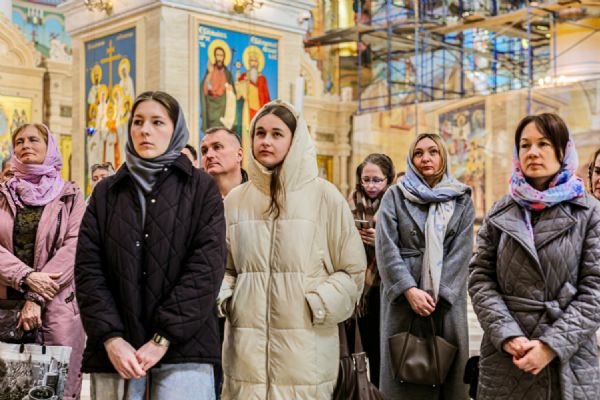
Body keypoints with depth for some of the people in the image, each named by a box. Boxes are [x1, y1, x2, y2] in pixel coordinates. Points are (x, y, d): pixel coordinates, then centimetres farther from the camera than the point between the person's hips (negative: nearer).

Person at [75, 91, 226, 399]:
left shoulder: (201, 188, 6)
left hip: (182, 351, -2)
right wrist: (112, 338, -9)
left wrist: (163, 338, -11)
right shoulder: (106, 193, 14)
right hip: (115, 350, 3)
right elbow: (88, 268, 5)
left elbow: (207, 267, -4)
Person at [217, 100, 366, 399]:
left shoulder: (324, 196, 0)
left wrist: (316, 306, -10)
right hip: (246, 344, 3)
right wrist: (223, 299, 2)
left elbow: (352, 270, 2)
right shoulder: (235, 200, 10)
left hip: (305, 346, -2)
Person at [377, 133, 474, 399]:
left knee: (446, 368, 4)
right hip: (403, 298, -1)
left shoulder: (461, 200, 8)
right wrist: (410, 289, -16)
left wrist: (438, 294, -12)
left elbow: (461, 252, -1)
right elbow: (386, 248, -5)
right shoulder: (395, 196, 5)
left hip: (446, 299, 1)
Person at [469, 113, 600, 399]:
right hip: (504, 358, 2)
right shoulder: (501, 213, 7)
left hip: (570, 361, -1)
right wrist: (507, 335, -11)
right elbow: (480, 279, 2)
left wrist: (552, 345, -14)